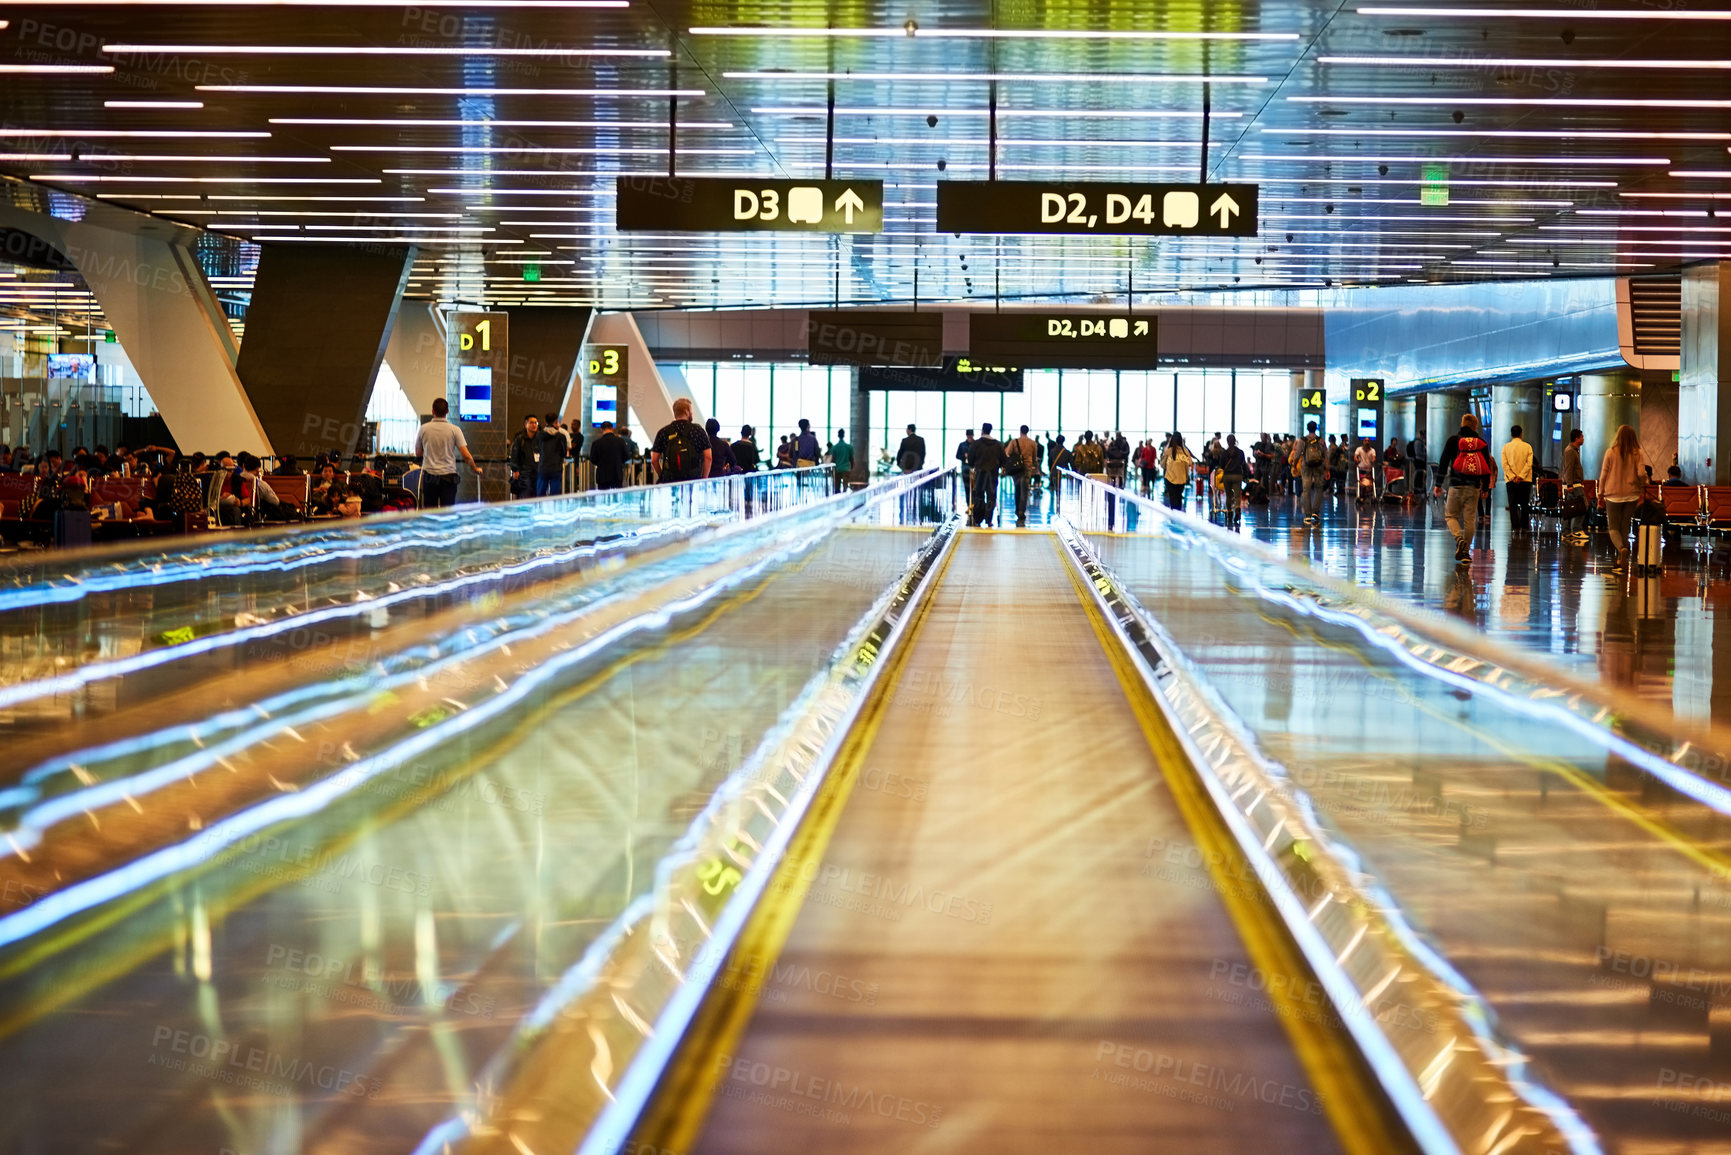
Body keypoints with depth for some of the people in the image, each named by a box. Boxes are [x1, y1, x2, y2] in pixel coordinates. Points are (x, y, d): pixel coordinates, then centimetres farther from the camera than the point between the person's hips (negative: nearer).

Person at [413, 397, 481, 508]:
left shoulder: (424, 429, -1)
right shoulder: (454, 430, -5)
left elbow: (418, 453, 11)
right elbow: (466, 455, -8)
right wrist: (476, 469, 8)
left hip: (429, 475, 1)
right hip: (448, 476, -1)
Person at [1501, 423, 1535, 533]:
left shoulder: (1506, 447, 1)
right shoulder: (1527, 447, 1)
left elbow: (1504, 464, -6)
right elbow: (1529, 463, -7)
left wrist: (1513, 477, -9)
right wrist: (1520, 476, -10)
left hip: (1511, 480, 0)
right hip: (1525, 480, 0)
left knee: (1513, 505, 2)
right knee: (1524, 504, 8)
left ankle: (1515, 527, -6)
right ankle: (1524, 527, 5)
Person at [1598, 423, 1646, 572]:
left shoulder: (1610, 452, -5)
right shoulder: (1637, 454, -3)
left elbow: (1603, 475, -2)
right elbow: (1642, 473, -12)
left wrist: (1601, 495, 6)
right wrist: (1643, 486, 10)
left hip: (1613, 495, -2)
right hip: (1631, 494, 2)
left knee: (1613, 528, 5)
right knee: (1625, 528, 13)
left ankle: (1622, 548, -24)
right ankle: (1621, 560, 14)